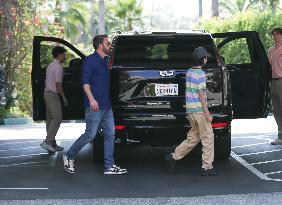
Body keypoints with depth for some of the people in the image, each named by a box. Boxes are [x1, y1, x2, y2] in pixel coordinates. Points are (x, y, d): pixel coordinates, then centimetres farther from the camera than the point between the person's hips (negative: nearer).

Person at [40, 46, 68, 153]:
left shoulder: (50, 66, 18)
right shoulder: (58, 67, -13)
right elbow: (58, 84, -18)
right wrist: (64, 97, -12)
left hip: (47, 93, 10)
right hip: (53, 95, -10)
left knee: (50, 119, 9)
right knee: (57, 118, -12)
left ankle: (52, 143, 11)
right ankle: (47, 142, -17)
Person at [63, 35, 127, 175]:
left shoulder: (105, 61, 17)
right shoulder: (90, 60, -9)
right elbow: (85, 81, -17)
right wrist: (91, 99, -25)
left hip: (106, 106, 9)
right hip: (95, 106, -9)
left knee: (110, 134, 5)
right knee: (90, 135, -6)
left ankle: (109, 166, 8)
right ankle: (69, 156, 12)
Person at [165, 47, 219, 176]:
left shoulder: (189, 72, 12)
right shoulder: (200, 74, -15)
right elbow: (201, 96, -16)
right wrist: (207, 114, -14)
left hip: (190, 110, 9)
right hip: (199, 110, -9)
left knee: (193, 137, 16)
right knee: (207, 138, 0)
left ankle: (173, 157, 15)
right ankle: (207, 167, 2)